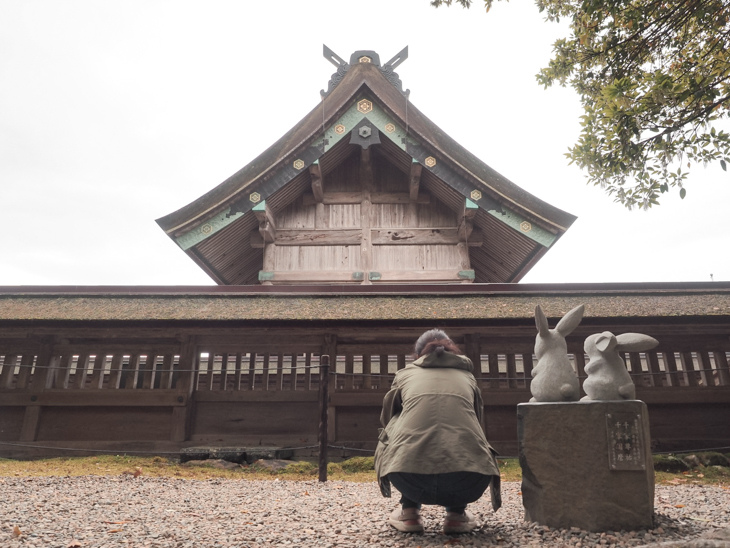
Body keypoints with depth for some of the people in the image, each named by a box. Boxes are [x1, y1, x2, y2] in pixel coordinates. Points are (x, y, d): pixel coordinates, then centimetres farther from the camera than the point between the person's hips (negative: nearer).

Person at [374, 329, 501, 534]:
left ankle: (409, 512, 24)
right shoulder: (467, 376, 25)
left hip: (411, 483, -1)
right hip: (467, 483, 1)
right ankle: (456, 514, 20)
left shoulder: (405, 374, 22)